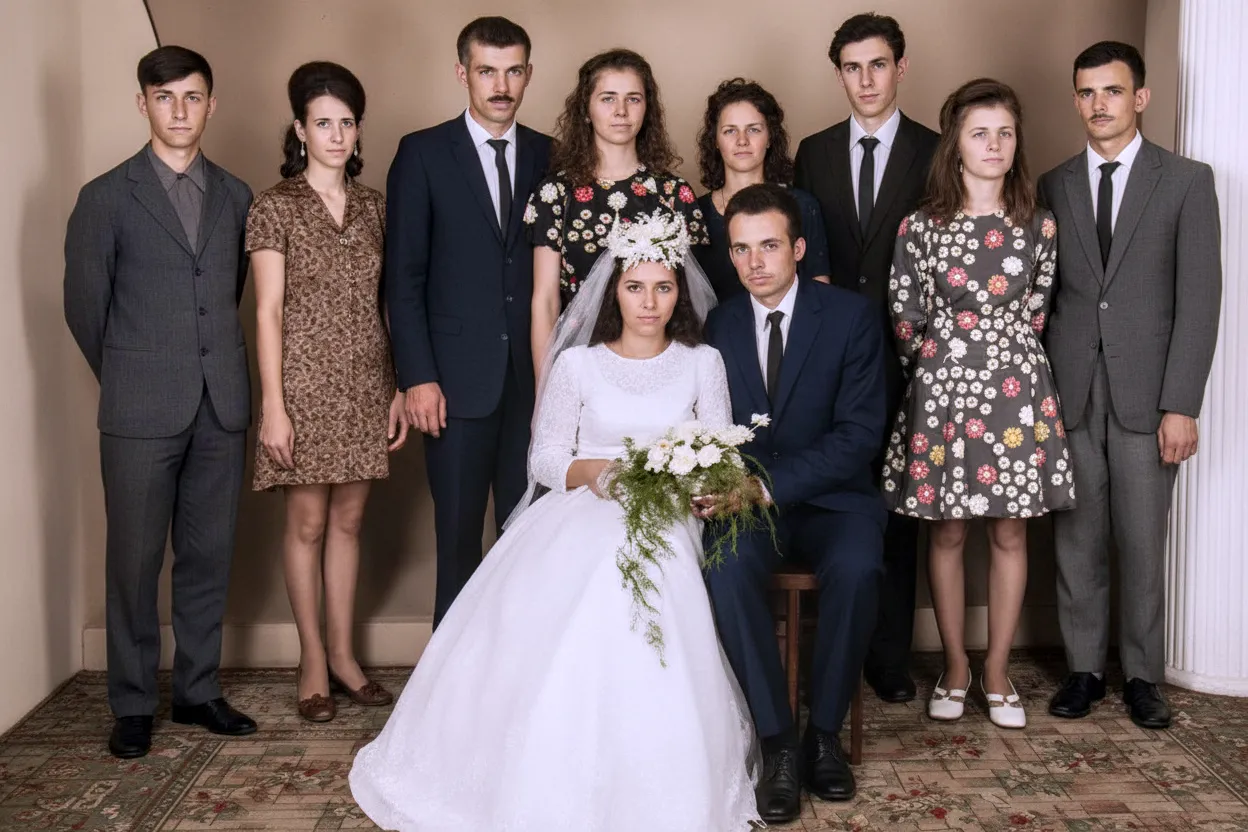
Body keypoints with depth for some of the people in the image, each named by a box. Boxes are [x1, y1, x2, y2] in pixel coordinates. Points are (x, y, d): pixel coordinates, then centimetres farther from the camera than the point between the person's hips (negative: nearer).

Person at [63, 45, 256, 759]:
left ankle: (199, 691, 22)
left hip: (222, 406, 3)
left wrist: (212, 363, 13)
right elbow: (85, 306, 5)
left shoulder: (237, 197, 11)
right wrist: (132, 379, 11)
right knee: (134, 561, 3)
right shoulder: (106, 198, 1)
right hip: (142, 412, -3)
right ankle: (134, 706, 16)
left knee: (209, 557, 9)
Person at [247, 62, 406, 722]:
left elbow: (387, 303, 10)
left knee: (349, 518, 10)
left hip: (366, 386, 4)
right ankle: (312, 659, 17)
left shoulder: (374, 208, 9)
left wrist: (400, 388, 6)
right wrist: (273, 405, -12)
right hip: (306, 382, -4)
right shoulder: (275, 207, -3)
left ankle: (342, 652, 21)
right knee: (307, 521, 4)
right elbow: (267, 312, -7)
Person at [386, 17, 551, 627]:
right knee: (458, 536, 5)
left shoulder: (549, 156, 9)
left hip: (535, 375, 2)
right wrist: (416, 377, -9)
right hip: (458, 378, -2)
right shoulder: (423, 153, 2)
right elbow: (403, 276, -1)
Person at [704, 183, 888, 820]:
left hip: (831, 497, -1)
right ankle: (778, 742, -17)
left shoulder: (852, 317, -4)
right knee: (726, 567, -31)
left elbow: (860, 434, -11)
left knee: (855, 568, -33)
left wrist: (768, 485, -23)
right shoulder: (717, 325, 5)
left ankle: (824, 732, -11)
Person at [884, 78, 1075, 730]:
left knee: (1010, 532, 6)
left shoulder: (1039, 227, 4)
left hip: (1017, 389, 1)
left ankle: (997, 670, 19)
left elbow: (1036, 313, 10)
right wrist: (939, 366, 4)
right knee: (946, 532, 6)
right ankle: (955, 665, 21)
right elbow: (905, 319, 4)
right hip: (943, 389, -1)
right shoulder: (920, 227, 0)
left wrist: (1005, 360, 6)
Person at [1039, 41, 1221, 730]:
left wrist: (1181, 404, -9)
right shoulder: (1053, 187, 10)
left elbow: (1198, 298, -3)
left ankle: (1142, 674, 19)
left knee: (1142, 541, 4)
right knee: (1077, 538, 7)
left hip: (1146, 392, -2)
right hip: (1069, 390, 2)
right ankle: (1083, 667, 20)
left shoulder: (1186, 181, 2)